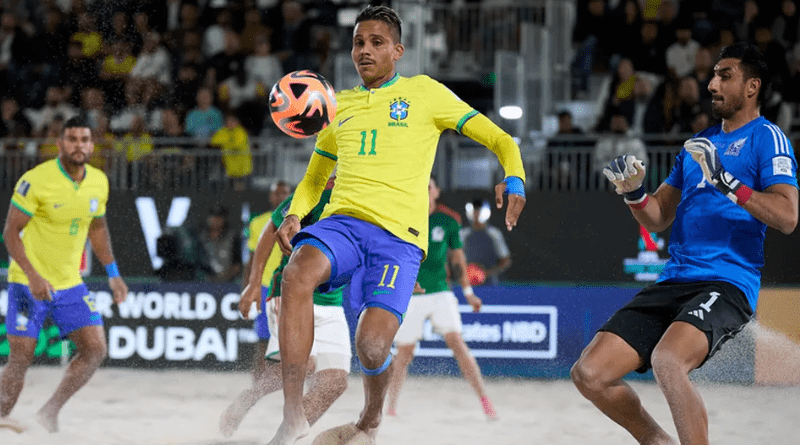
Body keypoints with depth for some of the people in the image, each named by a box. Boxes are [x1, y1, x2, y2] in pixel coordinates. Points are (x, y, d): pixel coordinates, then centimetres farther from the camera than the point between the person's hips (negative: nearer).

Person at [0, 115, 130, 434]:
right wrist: (33, 276, -25)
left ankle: (50, 413, 5)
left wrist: (113, 273, 14)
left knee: (95, 349, -5)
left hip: (70, 283, 5)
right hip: (29, 283, -5)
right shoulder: (36, 180, -16)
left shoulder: (99, 182, 3)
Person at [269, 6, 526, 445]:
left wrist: (514, 180, -12)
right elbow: (314, 177, 33)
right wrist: (294, 214, 11)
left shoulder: (424, 92, 10)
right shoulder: (340, 105, 22)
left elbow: (499, 140, 9)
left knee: (371, 345, -21)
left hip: (398, 233, -3)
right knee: (297, 274, -33)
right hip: (342, 221, 3)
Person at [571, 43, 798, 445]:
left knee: (667, 359, -37)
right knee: (588, 374, -4)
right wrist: (633, 192, 4)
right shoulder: (699, 143, 24)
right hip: (672, 283, 8)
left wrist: (726, 182, -20)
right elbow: (657, 219, 24)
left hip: (726, 283, -8)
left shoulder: (766, 137, 2)